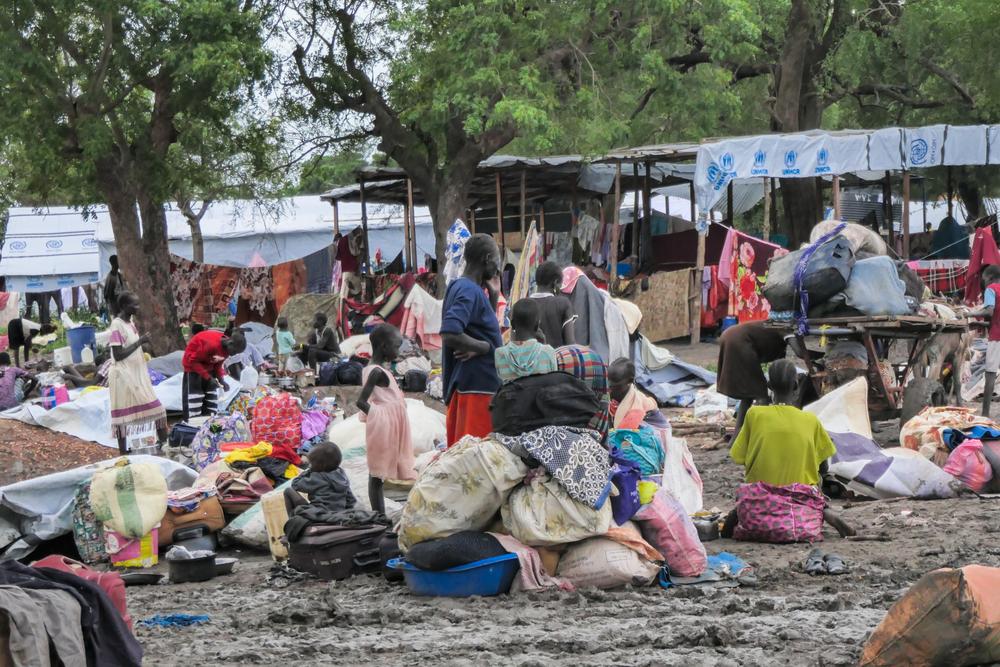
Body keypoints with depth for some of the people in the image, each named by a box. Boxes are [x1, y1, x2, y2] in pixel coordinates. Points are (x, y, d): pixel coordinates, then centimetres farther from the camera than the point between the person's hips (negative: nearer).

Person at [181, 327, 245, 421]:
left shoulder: (226, 347, -10)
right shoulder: (211, 344, -35)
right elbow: (193, 360, -26)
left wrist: (221, 379, -9)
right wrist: (208, 378, -27)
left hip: (208, 366, 8)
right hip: (193, 364, -8)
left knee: (210, 400, 7)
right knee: (194, 401, -13)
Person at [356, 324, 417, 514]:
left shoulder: (373, 369, 12)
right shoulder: (378, 372, -16)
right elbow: (361, 401, -22)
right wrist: (377, 414, -11)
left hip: (388, 428, 9)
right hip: (384, 427, -9)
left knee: (377, 475, 9)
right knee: (377, 475, -5)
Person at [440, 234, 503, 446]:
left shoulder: (460, 287, 15)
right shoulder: (469, 291, -16)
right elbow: (449, 334, -28)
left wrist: (493, 297, 13)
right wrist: (484, 347, -15)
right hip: (477, 385, -10)